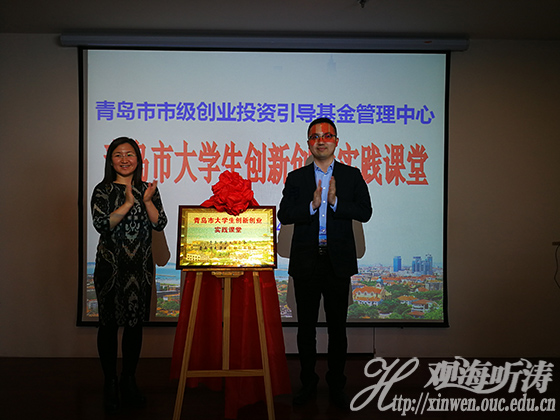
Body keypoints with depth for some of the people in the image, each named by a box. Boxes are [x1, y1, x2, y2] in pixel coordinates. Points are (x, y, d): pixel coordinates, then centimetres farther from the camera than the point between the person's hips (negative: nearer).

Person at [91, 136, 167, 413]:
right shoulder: (103, 191, 0)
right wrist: (128, 204, -19)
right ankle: (110, 383, 16)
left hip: (141, 266, 3)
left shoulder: (148, 189, 9)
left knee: (135, 323, 8)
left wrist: (147, 201, -14)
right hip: (110, 265, -3)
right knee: (109, 323, 3)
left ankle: (129, 381, 21)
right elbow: (102, 224, -12)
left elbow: (160, 224, 1)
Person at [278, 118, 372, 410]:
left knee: (337, 328, 7)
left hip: (338, 261, 0)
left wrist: (335, 201, -18)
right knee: (306, 327, 10)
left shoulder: (352, 176, 6)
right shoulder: (296, 178, 7)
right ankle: (308, 384, 25)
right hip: (305, 262, 1)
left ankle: (336, 387, 22)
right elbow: (284, 215, -4)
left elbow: (365, 212, -5)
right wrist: (312, 205, -18)